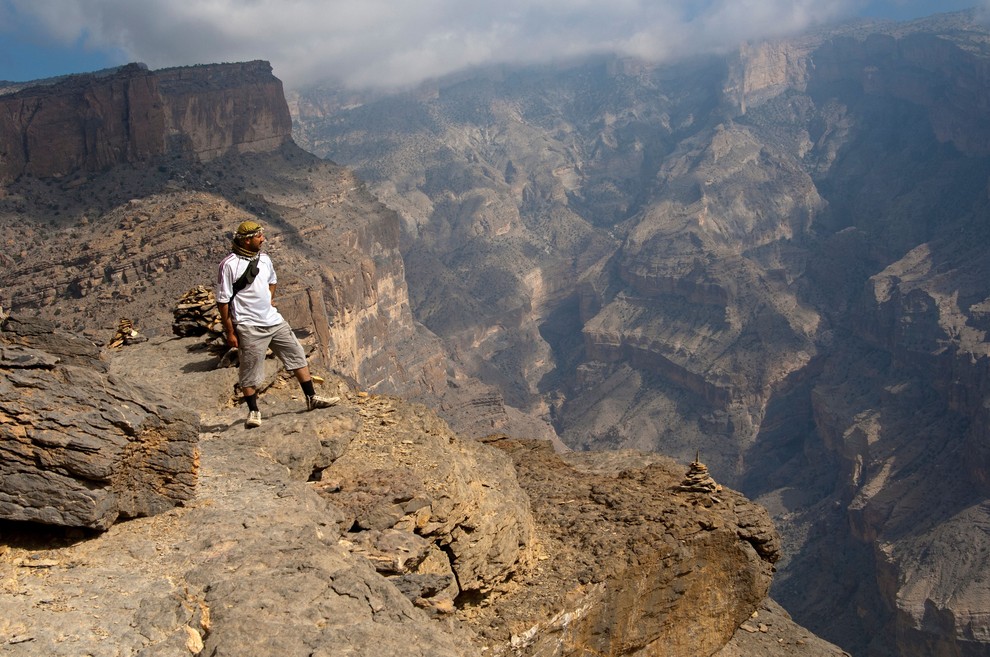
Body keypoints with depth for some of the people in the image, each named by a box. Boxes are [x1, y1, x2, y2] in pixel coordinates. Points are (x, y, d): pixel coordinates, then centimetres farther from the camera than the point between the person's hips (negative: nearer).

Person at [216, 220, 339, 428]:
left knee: (297, 355, 10)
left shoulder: (264, 259, 7)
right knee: (250, 371, 2)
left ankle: (312, 398, 22)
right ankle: (253, 411, 18)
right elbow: (222, 301, -12)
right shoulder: (229, 265, -14)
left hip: (274, 320, 7)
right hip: (249, 327, -7)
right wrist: (230, 332, -12)